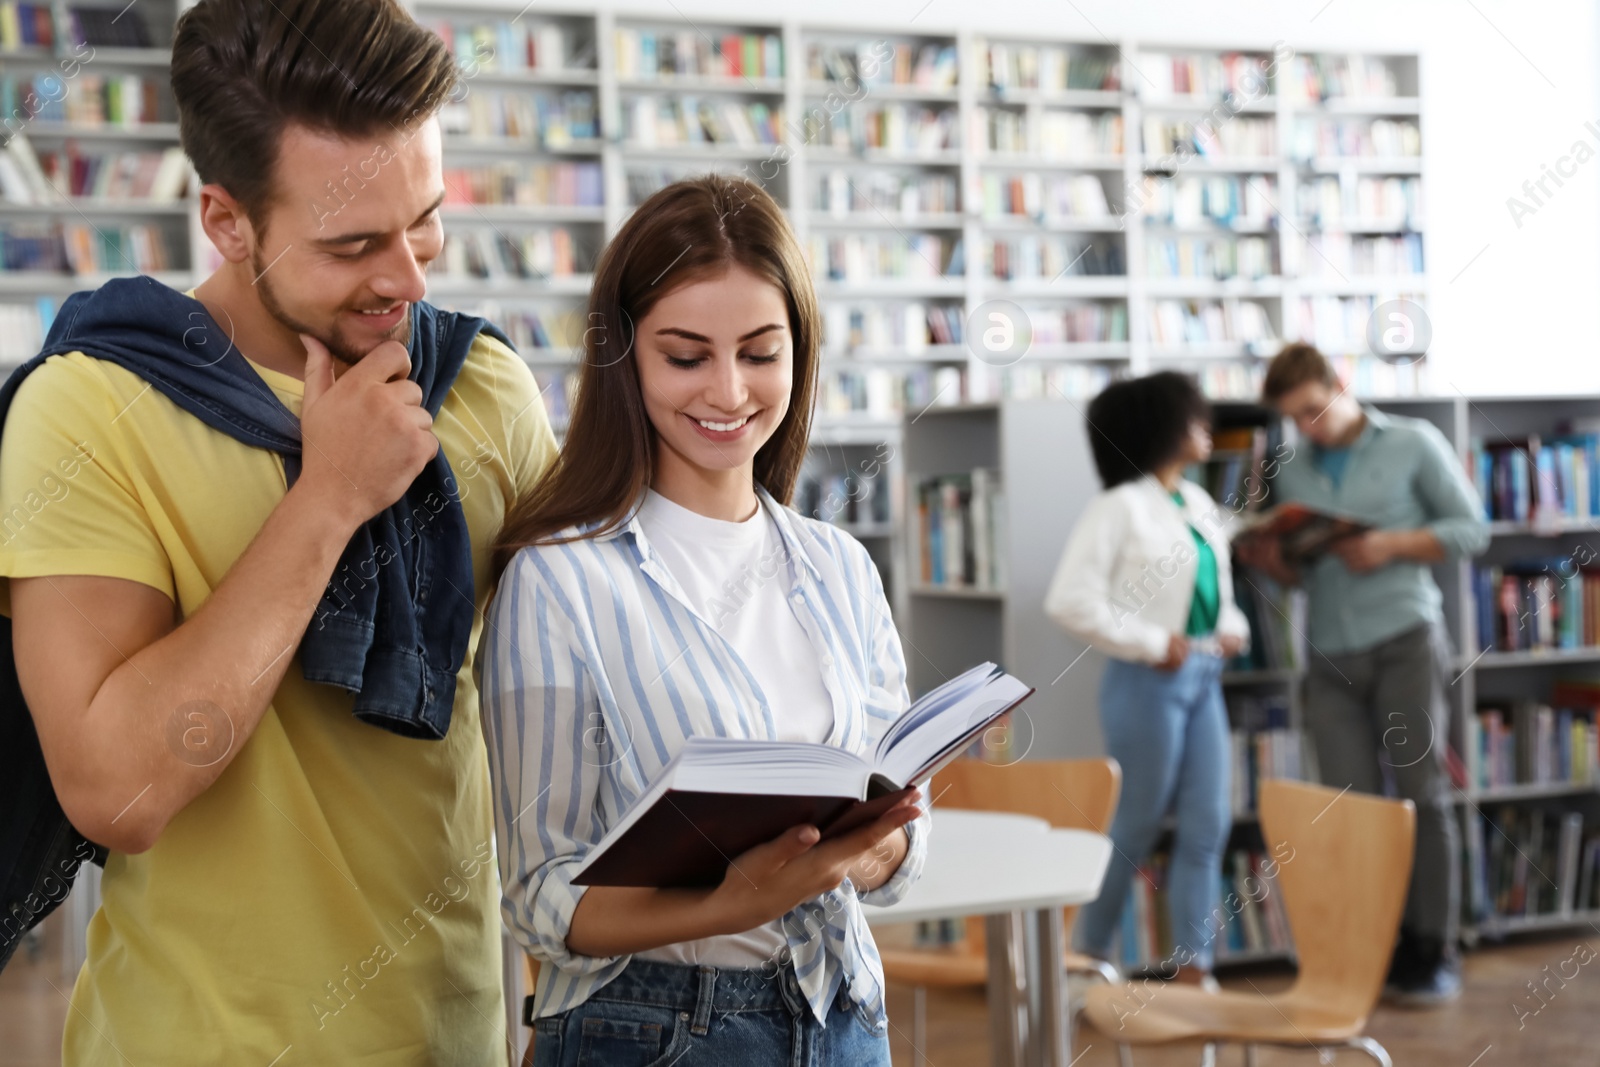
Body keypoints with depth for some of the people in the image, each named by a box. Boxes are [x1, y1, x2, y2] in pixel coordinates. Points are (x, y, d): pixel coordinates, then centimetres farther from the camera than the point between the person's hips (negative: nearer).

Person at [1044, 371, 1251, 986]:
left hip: (1203, 678, 7)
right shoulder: (1120, 508, -12)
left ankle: (1191, 964, 11)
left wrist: (1231, 627, 4)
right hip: (1148, 681, -7)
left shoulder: (1200, 504, 12)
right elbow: (1068, 602, -18)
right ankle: (1089, 953, 19)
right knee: (1135, 826, 2)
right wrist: (1151, 645, -16)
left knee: (1207, 825, 5)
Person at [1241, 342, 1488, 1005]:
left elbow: (1472, 529, 2)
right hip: (1330, 655, 4)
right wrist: (1270, 562, -4)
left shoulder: (1413, 445, 3)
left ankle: (1432, 953, 7)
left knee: (1422, 794, 0)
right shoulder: (1293, 473, 14)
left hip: (1405, 640, -3)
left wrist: (1393, 544, -12)